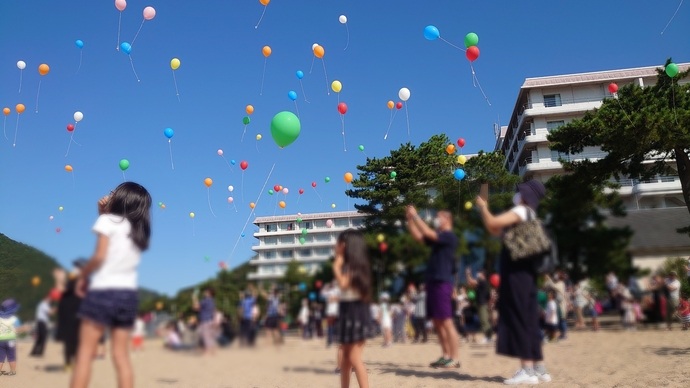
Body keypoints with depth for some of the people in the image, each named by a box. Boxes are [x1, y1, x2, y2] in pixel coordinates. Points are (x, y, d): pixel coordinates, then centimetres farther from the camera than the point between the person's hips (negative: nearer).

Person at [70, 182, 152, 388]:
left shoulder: (109, 221, -4)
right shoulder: (140, 230, 15)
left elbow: (99, 256, -12)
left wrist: (82, 276, 3)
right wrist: (104, 213, 13)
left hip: (103, 292, -6)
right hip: (128, 295, 6)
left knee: (85, 352, 0)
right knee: (121, 355, 8)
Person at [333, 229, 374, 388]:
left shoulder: (352, 265, -13)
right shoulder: (349, 266, 14)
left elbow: (343, 284, -25)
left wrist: (336, 267, -15)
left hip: (355, 311, -9)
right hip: (348, 310, 9)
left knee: (354, 359, -9)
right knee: (346, 358, 15)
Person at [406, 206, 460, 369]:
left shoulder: (450, 236, -8)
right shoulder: (437, 237, 19)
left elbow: (428, 233, -19)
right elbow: (418, 236, 22)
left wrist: (415, 216, -12)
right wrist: (409, 218, 12)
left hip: (442, 282, -9)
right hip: (433, 281, 9)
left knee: (446, 322, -9)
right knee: (437, 322, 10)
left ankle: (454, 359, -6)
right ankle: (445, 356, 16)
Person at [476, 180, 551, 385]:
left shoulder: (521, 211, -8)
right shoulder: (528, 215, 22)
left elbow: (492, 223, -21)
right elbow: (496, 230, 24)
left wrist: (483, 207, -3)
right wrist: (483, 209, 18)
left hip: (515, 271, -10)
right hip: (524, 271, 10)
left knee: (517, 318, -9)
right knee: (528, 318, 10)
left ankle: (527, 370, -9)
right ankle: (539, 368, 13)